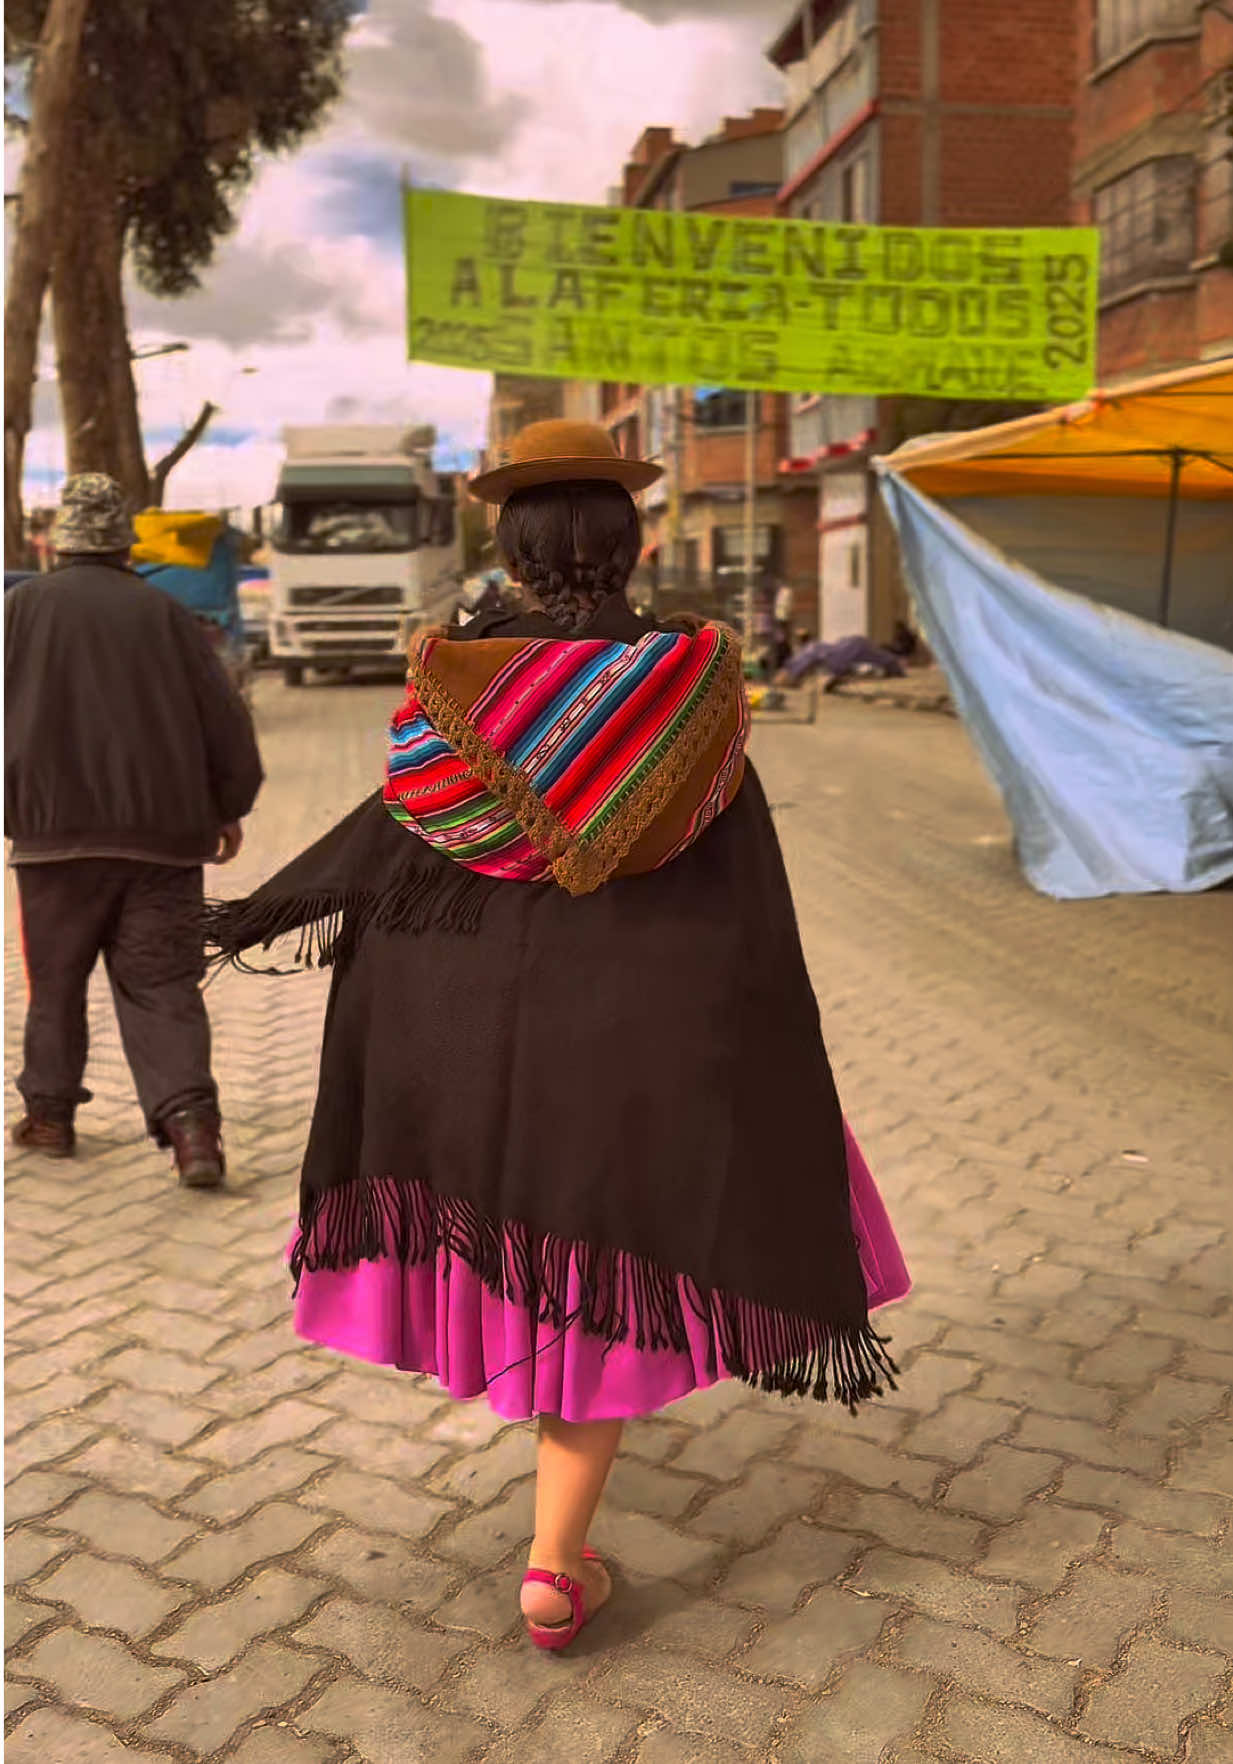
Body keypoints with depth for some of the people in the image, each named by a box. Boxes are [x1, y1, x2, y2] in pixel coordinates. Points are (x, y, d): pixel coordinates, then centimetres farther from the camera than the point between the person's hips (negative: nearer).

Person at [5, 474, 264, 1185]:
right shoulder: (167, 614, 3)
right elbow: (226, 716, 4)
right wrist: (230, 807, 15)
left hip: (58, 830, 0)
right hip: (164, 832, 1)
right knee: (164, 986, 2)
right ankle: (189, 1115, -13)